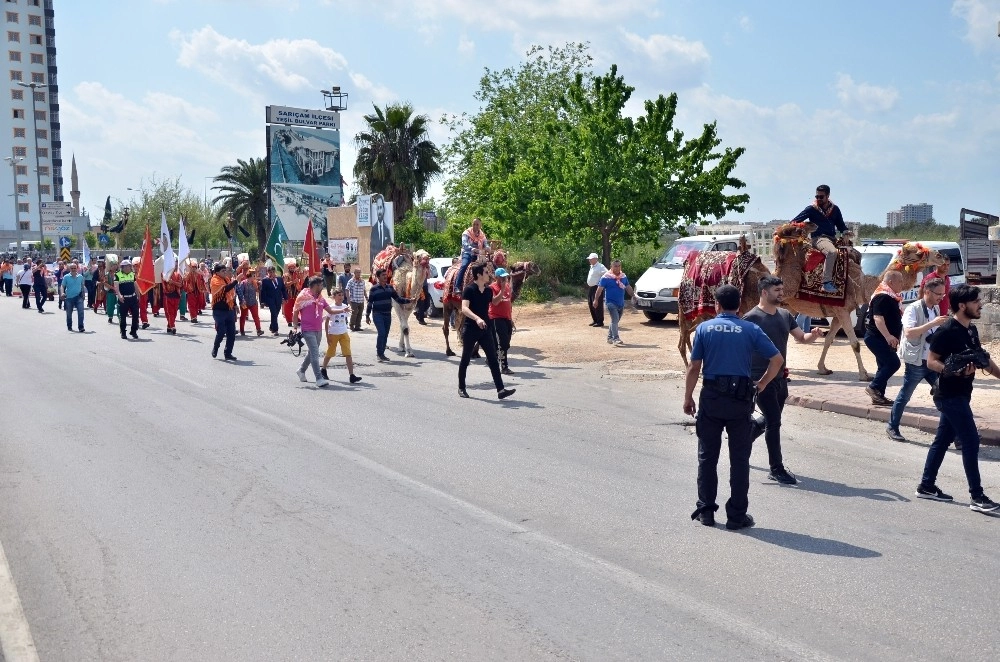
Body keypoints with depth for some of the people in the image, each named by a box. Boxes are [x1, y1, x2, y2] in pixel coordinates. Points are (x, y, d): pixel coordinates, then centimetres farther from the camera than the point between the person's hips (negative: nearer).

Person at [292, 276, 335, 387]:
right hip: (308, 330, -8)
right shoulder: (303, 297, -7)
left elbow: (330, 310, 11)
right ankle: (319, 379, -15)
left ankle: (301, 371, 39)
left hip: (318, 330, 8)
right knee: (315, 353, -14)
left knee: (313, 353, 18)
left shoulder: (320, 298, 12)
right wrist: (295, 327, -8)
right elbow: (295, 313, -3)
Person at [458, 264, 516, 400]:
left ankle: (500, 390, -7)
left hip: (485, 329, 5)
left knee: (493, 359, -3)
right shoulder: (469, 290, -13)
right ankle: (461, 388, 23)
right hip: (470, 329, -5)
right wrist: (477, 318, -39)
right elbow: (464, 308, -27)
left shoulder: (488, 290, 7)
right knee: (466, 359, 8)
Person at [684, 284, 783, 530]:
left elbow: (694, 368, -3)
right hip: (740, 399, 0)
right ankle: (737, 516, 10)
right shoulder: (750, 330, 0)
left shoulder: (704, 328, -1)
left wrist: (688, 398, 7)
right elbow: (777, 360, -4)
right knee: (739, 459, 7)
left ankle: (706, 510, 17)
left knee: (707, 456, 11)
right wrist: (761, 384, 8)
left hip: (711, 398, 0)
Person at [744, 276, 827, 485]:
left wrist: (813, 335, -10)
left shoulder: (785, 315, 8)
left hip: (780, 378, 8)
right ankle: (776, 469, 5)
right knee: (774, 422, -6)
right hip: (761, 379, -7)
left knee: (771, 419, 19)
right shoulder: (752, 318, -14)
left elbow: (801, 337, 13)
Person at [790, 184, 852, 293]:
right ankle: (826, 282, -38)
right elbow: (795, 221, 0)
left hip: (833, 238, 6)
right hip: (819, 238, -6)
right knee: (832, 252, -36)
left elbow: (841, 225, 24)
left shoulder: (835, 209, 16)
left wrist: (846, 231, 3)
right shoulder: (811, 209, 4)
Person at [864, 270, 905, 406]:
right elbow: (878, 318, -29)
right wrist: (888, 336, -40)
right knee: (893, 363, -15)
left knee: (885, 365, 12)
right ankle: (873, 387, -7)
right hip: (876, 337, -11)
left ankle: (879, 396, 16)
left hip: (884, 339, 11)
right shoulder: (882, 297, -18)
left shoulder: (891, 297, 15)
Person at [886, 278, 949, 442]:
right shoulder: (913, 309, -13)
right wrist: (932, 323, -31)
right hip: (916, 361, -6)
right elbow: (908, 333, -28)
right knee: (905, 396, 7)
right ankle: (892, 427, 23)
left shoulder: (936, 309, 9)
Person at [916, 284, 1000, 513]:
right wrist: (954, 371, -31)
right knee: (971, 441, -8)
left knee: (943, 439, 14)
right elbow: (931, 361, -17)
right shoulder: (946, 331, -17)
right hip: (950, 395, -9)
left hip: (960, 395, 9)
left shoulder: (971, 330, 10)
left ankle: (927, 486, 22)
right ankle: (977, 497, -3)